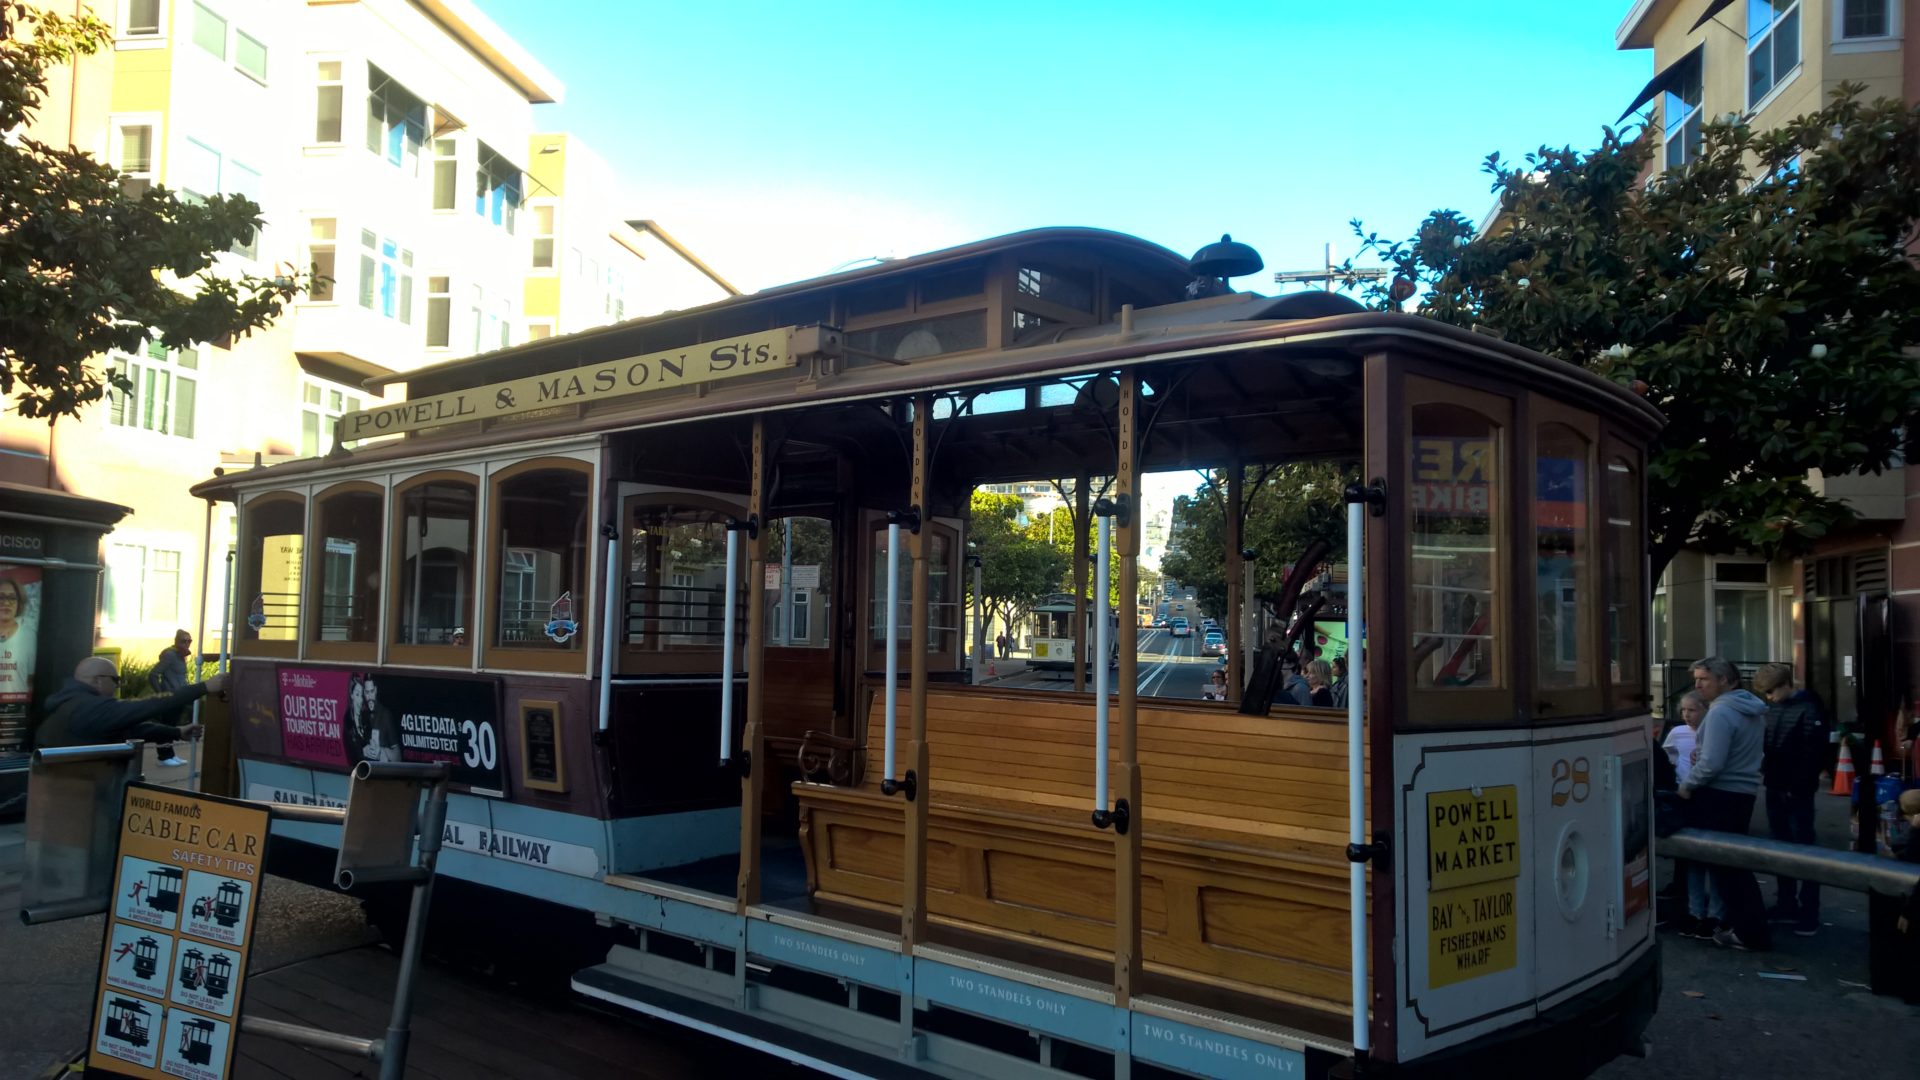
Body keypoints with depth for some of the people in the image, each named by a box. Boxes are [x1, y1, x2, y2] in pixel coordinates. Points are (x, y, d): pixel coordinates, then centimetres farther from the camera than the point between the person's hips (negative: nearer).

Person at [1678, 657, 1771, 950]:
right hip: (1743, 792, 9)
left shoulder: (1720, 712, -20)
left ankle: (1750, 932, 2)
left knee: (1722, 864, -1)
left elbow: (1712, 764, -24)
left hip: (1719, 795, -9)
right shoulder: (1752, 709, 10)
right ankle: (1749, 924, 25)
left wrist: (1687, 785, -9)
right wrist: (1702, 753, 10)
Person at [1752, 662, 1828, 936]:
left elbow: (1814, 754, -16)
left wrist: (1798, 787, -17)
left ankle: (1809, 913, 5)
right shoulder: (1772, 710, 11)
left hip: (1797, 792, -7)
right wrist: (1764, 771, 4)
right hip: (1775, 790, 7)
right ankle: (1786, 905, 22)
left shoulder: (1808, 711, -11)